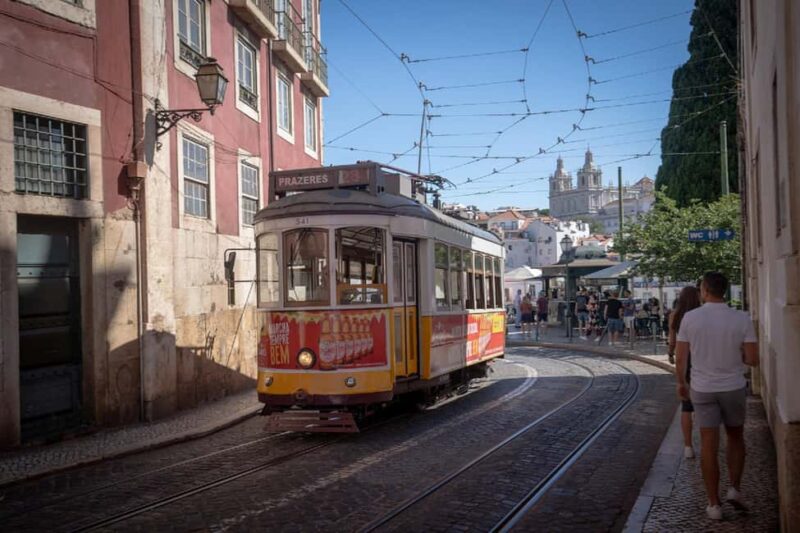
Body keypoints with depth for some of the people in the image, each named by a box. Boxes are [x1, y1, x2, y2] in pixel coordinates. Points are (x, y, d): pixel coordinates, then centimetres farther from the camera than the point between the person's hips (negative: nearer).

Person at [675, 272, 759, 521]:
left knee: (709, 446, 6)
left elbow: (680, 358, -5)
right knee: (736, 438, 23)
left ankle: (714, 505, 11)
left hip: (702, 389, 0)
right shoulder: (742, 319, -11)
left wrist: (681, 383, 12)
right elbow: (753, 360, -10)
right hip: (733, 387, 0)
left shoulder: (690, 318, -10)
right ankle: (735, 489, 14)